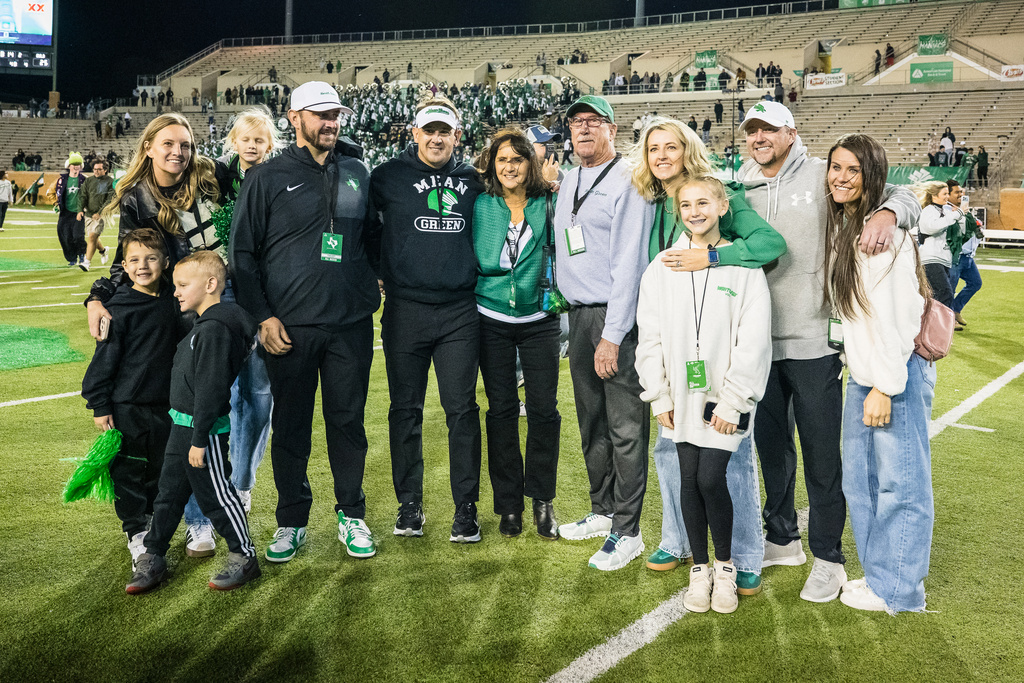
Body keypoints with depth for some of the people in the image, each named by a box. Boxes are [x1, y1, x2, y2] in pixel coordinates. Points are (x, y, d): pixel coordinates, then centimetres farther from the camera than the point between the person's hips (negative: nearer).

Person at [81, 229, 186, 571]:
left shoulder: (172, 298, 2)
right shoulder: (120, 308, -13)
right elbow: (105, 357, -10)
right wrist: (99, 405, -9)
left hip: (164, 402, 5)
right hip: (126, 404, -5)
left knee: (161, 467, 15)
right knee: (128, 469, 3)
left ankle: (153, 518, 35)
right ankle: (136, 532, 17)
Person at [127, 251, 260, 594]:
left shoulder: (215, 330, -22)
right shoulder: (203, 324, 12)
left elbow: (210, 389, -24)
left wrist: (200, 440, -22)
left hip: (205, 430, -10)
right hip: (182, 425, 10)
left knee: (216, 495, 1)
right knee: (169, 492, 15)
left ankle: (244, 557, 15)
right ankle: (152, 558, 25)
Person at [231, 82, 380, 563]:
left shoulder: (357, 174, 11)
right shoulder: (268, 178, 1)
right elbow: (243, 252, 0)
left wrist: (370, 291, 11)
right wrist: (262, 316, -6)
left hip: (352, 324, 2)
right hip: (289, 326, -2)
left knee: (349, 421, 8)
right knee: (290, 425, 6)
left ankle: (351, 515, 22)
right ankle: (291, 521, 20)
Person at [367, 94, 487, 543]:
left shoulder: (471, 180, 9)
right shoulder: (388, 177, 3)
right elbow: (368, 231, 8)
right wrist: (383, 274, 2)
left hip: (460, 310, 1)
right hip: (406, 309, -1)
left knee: (462, 408, 2)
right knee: (406, 409, 6)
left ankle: (466, 507, 12)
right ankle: (409, 504, 18)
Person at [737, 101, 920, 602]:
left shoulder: (822, 177, -3)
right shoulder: (741, 187, 9)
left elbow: (901, 195, -4)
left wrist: (887, 212, -25)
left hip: (813, 341, -4)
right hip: (759, 341, 4)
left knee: (821, 454, 2)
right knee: (771, 445, 17)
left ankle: (829, 556, 16)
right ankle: (782, 538, 34)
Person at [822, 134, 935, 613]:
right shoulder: (839, 228, 12)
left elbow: (898, 316, -19)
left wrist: (884, 386, -19)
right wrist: (859, 373, 15)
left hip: (899, 371, -9)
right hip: (862, 372, 9)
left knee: (899, 480, 0)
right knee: (859, 478, 14)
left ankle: (898, 590, 12)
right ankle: (879, 573, 27)